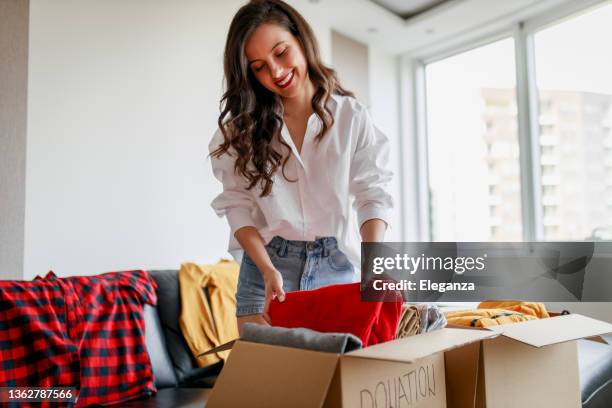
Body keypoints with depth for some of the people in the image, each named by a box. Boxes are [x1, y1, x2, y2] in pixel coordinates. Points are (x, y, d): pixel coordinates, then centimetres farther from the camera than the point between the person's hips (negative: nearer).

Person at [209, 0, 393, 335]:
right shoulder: (242, 124, 0)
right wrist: (268, 270, -19)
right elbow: (238, 206, -4)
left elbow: (372, 194, -7)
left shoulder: (350, 115, -3)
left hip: (337, 267, 0)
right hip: (266, 265, 1)